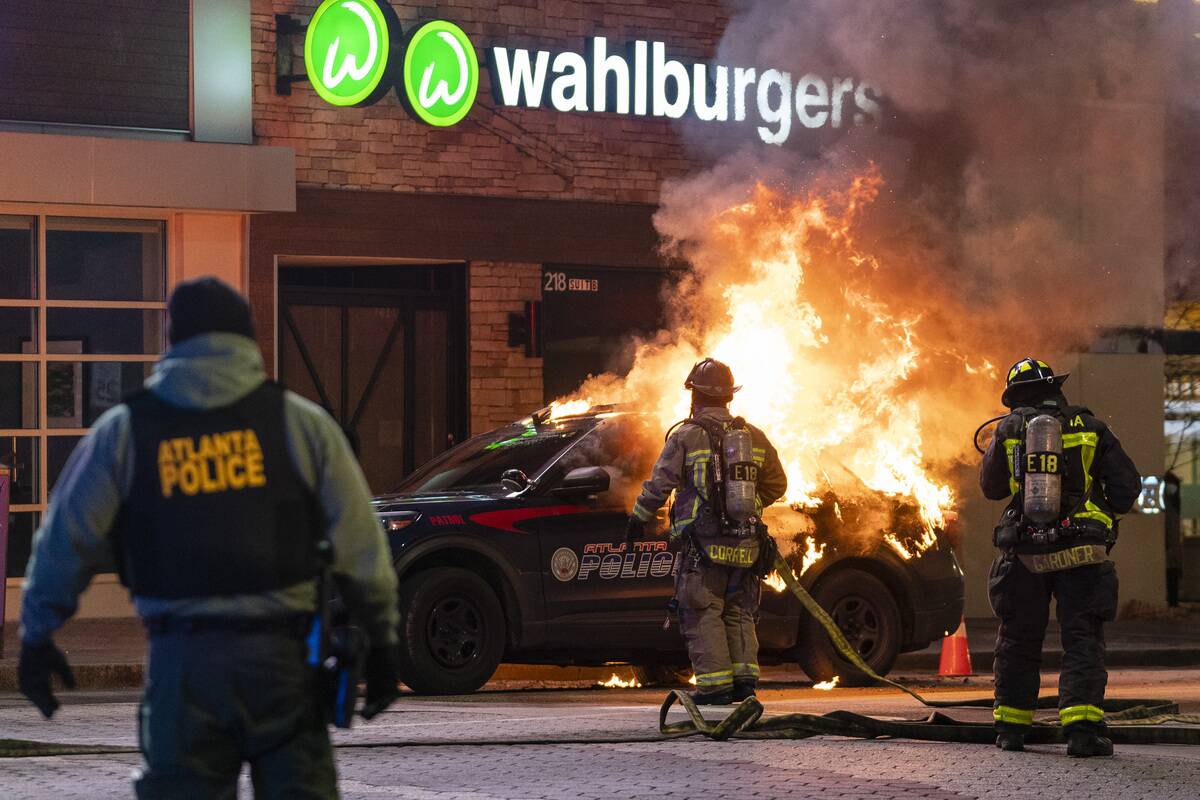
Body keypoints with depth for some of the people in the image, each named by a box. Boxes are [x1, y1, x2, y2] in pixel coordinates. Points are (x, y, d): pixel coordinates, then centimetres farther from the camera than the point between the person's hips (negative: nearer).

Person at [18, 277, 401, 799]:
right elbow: (359, 543, 4)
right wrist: (381, 640, 12)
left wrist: (37, 636, 17)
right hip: (280, 655, 0)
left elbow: (66, 538, 7)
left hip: (182, 658, 0)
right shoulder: (299, 422, 4)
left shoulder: (124, 431, 5)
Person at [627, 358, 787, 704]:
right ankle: (745, 677, 6)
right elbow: (777, 484, 16)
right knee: (739, 612, 14)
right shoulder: (754, 436, 9)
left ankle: (715, 684, -7)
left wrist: (639, 517, 11)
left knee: (704, 614, -1)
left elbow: (659, 484, -4)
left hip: (703, 543, -5)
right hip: (745, 544, 5)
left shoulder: (686, 437, -5)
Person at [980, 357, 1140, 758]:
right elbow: (1127, 485, 1)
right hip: (1080, 553, -1)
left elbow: (991, 487, 13)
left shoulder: (1009, 429, 3)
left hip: (1023, 553, 1)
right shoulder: (1089, 428, 2)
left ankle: (1011, 726, 18)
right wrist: (1108, 511, 20)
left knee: (1017, 639, 13)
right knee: (1082, 639, -2)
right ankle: (1082, 726, -15)